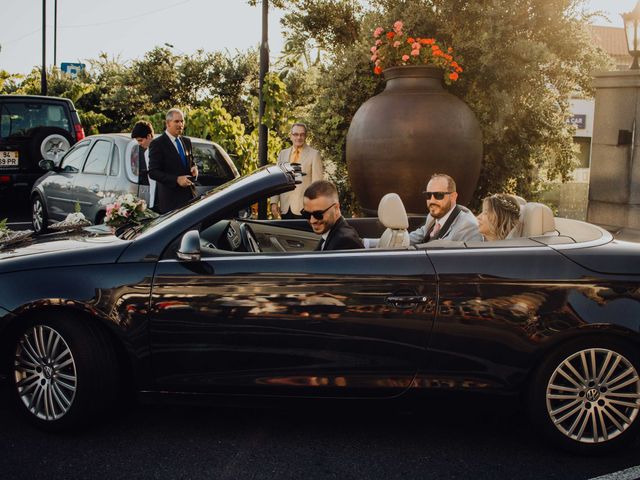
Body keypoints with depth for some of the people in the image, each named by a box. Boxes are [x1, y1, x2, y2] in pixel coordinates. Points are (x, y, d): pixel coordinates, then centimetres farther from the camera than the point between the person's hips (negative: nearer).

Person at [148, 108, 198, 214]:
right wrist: (176, 179, -21)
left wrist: (194, 168, 2)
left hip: (189, 195, 6)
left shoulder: (186, 142, 15)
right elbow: (153, 172, -11)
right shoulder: (157, 144, -6)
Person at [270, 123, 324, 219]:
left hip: (304, 208, -4)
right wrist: (274, 202, 3)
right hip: (285, 209, 4)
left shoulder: (314, 154, 0)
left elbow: (317, 183, -5)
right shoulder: (282, 154, 14)